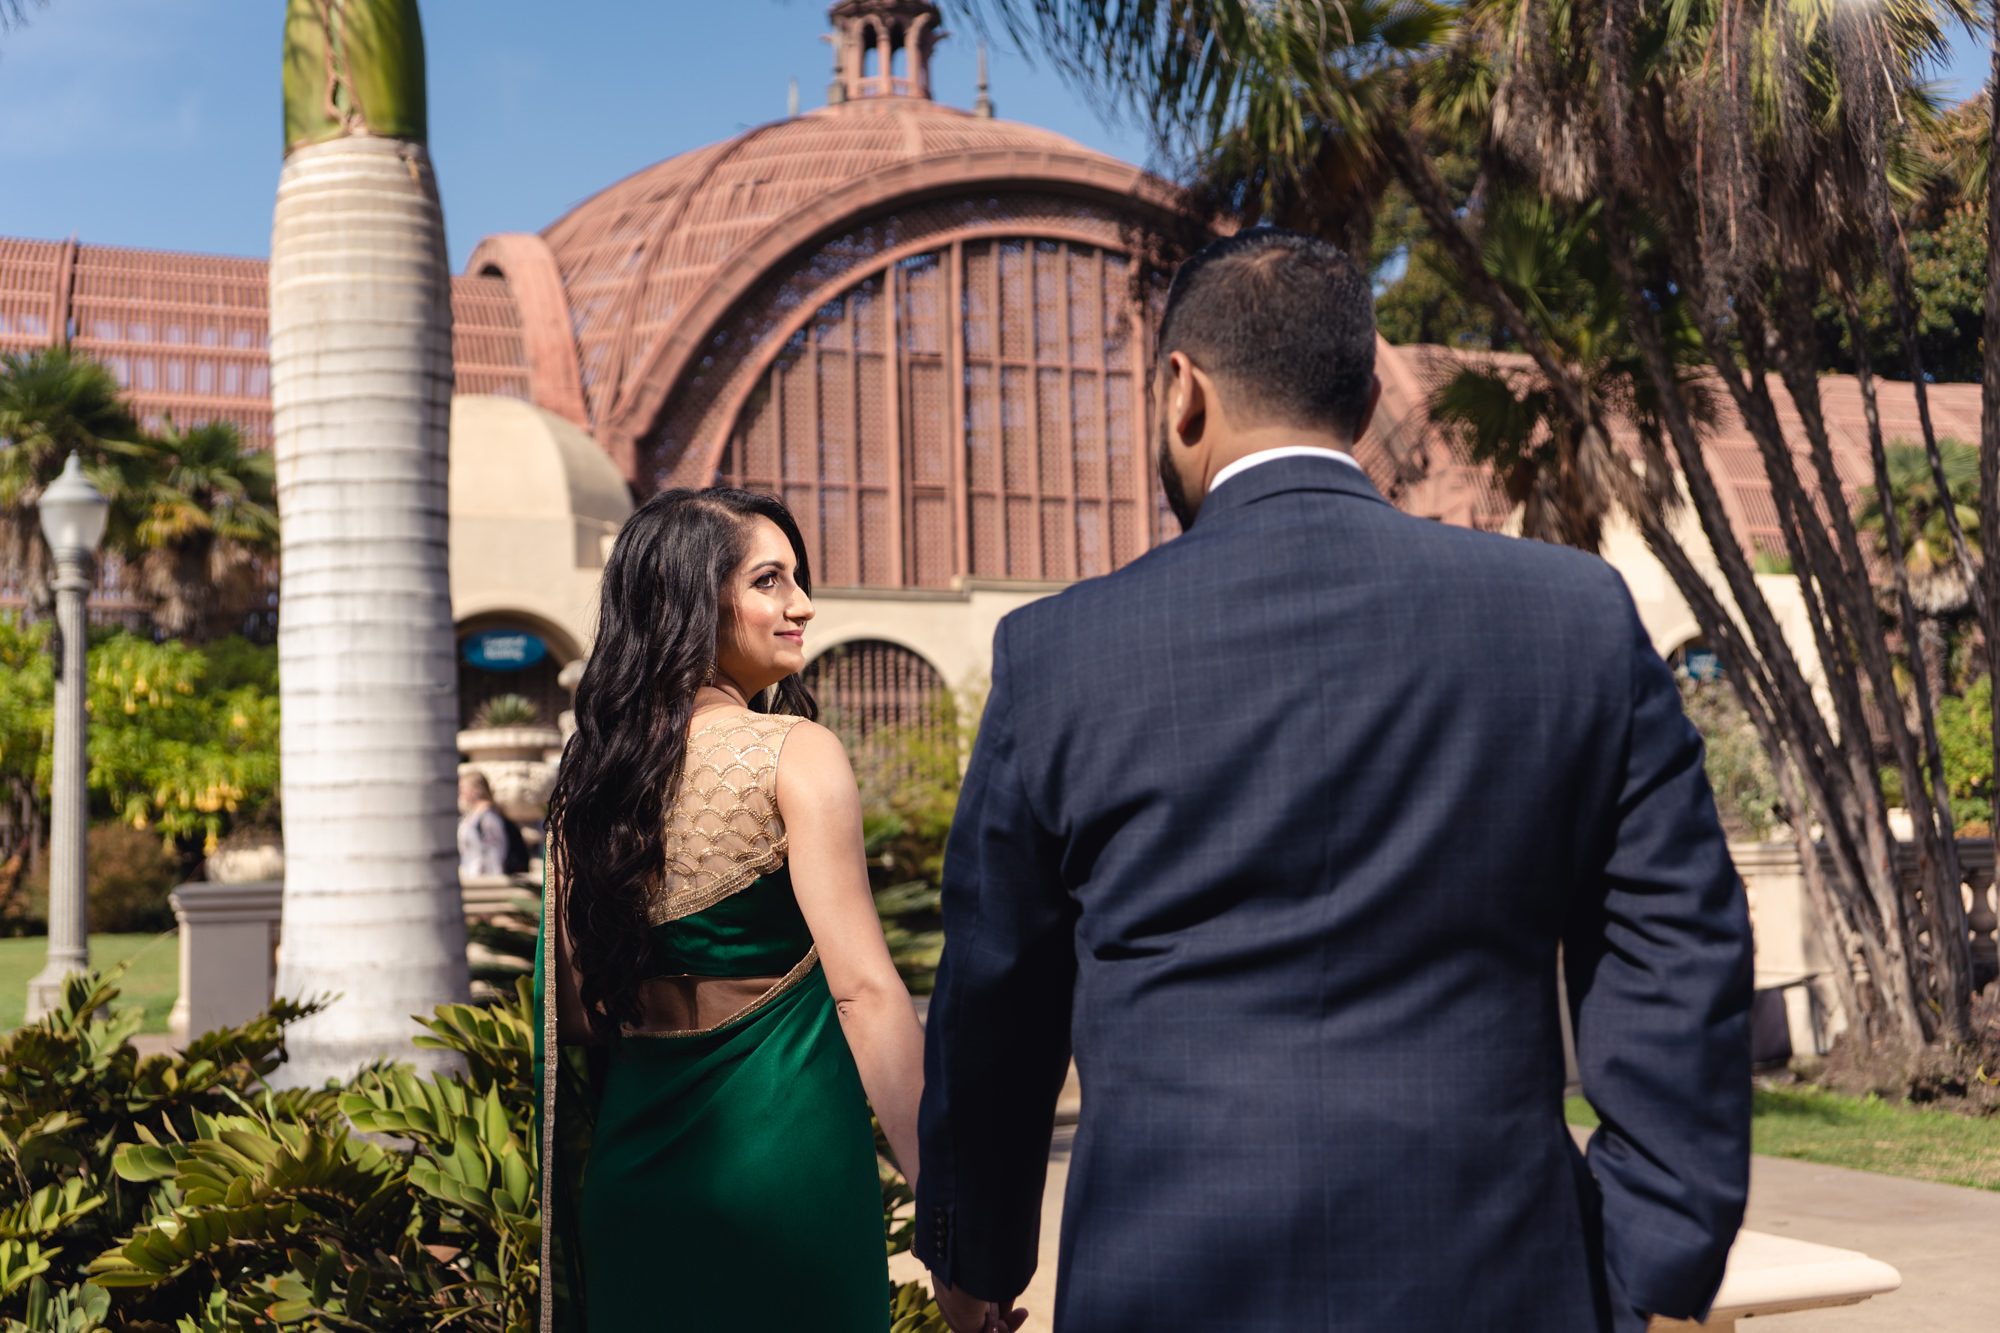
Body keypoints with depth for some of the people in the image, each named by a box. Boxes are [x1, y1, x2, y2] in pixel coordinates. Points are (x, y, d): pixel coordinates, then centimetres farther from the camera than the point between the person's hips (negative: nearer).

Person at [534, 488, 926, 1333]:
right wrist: (947, 1200, -18)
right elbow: (865, 991, -19)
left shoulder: (589, 768, 5)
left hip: (628, 1168, 6)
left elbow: (577, 1007, 10)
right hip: (784, 1157, -6)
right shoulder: (793, 755, -13)